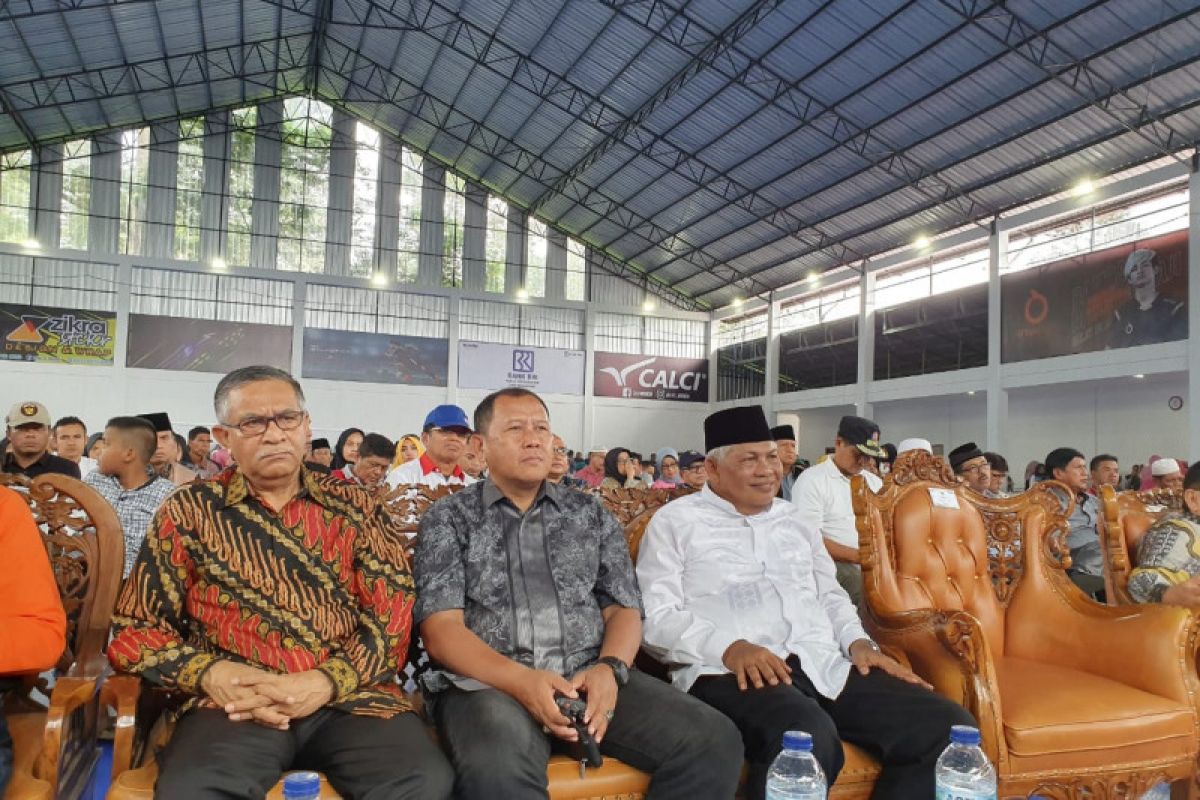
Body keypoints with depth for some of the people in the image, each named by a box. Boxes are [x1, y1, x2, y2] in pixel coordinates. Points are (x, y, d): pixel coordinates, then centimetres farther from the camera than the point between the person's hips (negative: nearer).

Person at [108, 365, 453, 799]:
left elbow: (394, 614, 3)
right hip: (236, 702, -1)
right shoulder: (189, 512, 9)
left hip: (350, 697, 1)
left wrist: (326, 682, -13)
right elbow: (133, 629, 9)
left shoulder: (356, 508, 10)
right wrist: (211, 674, -10)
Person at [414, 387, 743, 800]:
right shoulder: (448, 518, 6)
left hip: (590, 676, 4)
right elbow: (440, 628, -3)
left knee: (714, 742, -17)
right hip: (489, 682, -4)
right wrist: (520, 680, -19)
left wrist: (610, 668, -11)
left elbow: (624, 608, 11)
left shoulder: (590, 513, 16)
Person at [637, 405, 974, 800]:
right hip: (728, 672, -6)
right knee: (808, 739, -39)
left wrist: (858, 642, 8)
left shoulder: (797, 522, 26)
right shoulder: (675, 522, 6)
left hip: (826, 666, 7)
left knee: (948, 727, -14)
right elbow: (656, 617, -2)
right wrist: (729, 647, -18)